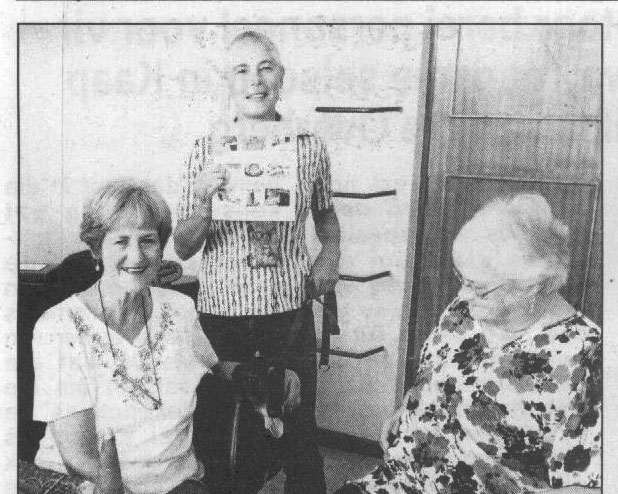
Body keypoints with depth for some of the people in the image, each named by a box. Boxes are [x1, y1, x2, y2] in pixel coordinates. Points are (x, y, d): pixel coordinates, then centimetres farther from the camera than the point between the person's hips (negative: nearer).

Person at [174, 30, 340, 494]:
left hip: (290, 305, 1)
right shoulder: (206, 149, -3)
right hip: (222, 308, 0)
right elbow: (183, 249, -2)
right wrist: (202, 204, -21)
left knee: (300, 422, 13)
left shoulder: (310, 146, -1)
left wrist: (331, 252, -2)